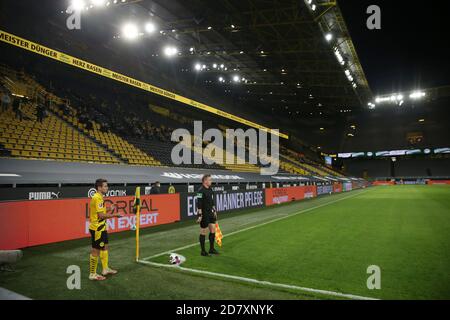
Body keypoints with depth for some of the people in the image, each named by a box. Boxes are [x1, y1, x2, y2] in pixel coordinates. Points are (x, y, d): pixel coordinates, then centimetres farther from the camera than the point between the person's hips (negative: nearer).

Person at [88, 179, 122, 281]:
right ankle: (92, 274, 12)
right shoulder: (97, 198, -20)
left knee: (105, 247, 18)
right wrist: (114, 215, -17)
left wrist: (109, 210, 3)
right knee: (96, 250, 0)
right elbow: (101, 215, -24)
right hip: (97, 228, -10)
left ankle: (105, 269, 32)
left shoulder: (99, 197, 11)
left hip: (101, 228, 10)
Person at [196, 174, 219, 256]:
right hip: (204, 215, -8)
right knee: (203, 232, 2)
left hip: (210, 213, 8)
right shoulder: (201, 191, -17)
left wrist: (214, 211, 20)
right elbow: (199, 204, -20)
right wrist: (199, 215, -22)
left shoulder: (210, 189, 10)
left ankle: (211, 249, 24)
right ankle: (203, 251, 15)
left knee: (213, 230, 10)